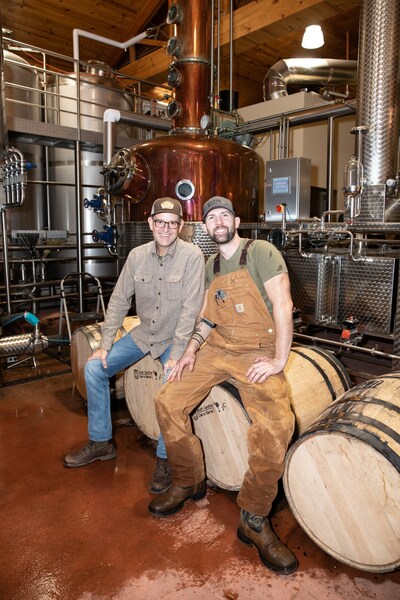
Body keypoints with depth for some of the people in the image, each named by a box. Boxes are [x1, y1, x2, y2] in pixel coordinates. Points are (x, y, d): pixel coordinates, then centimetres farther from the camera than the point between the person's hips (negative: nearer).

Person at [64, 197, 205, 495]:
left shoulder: (192, 256, -18)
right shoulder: (137, 255, -4)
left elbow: (190, 308, -22)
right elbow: (119, 300, 0)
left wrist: (176, 355, -25)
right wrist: (105, 345, -4)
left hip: (175, 338, -5)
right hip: (144, 333, 5)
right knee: (94, 367, -3)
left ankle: (165, 460, -3)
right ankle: (100, 442, 14)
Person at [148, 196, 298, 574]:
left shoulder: (261, 253, -7)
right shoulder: (211, 266, 14)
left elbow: (283, 305, -14)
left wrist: (279, 360, -18)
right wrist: (191, 351, 4)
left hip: (257, 354, -6)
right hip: (215, 350, 6)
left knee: (277, 424, -29)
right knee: (167, 402, -8)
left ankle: (254, 519, -7)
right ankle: (188, 483, 15)